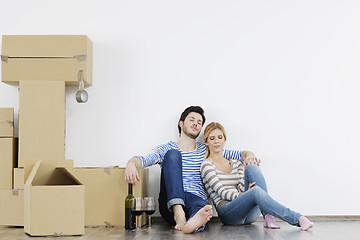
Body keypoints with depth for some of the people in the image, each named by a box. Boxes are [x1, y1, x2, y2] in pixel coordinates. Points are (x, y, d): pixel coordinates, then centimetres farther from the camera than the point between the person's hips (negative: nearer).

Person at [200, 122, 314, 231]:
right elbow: (221, 192, -8)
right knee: (255, 191, -36)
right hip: (227, 213, -5)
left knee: (252, 167, -18)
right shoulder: (207, 165, 5)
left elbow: (241, 189, 5)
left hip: (250, 214, 5)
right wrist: (242, 197, -21)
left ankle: (267, 216, -32)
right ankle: (297, 219, -36)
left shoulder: (235, 163, 23)